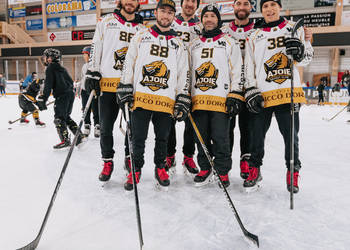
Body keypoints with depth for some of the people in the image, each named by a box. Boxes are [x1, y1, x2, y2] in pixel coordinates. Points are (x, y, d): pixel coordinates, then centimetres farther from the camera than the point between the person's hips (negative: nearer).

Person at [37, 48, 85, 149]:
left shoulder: (50, 68, -3)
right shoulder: (62, 69, 20)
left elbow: (48, 85, -11)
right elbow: (70, 82, 24)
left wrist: (43, 99, -12)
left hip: (61, 96, -8)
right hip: (70, 94, 8)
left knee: (59, 118, -4)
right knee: (66, 117, 16)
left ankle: (65, 140, -11)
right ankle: (79, 136, 13)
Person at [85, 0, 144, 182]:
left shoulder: (142, 29, 14)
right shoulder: (107, 21, 10)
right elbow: (96, 48, 6)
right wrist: (92, 73, -3)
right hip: (108, 83, -1)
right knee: (106, 127, 2)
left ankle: (130, 158, 24)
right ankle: (107, 162, 19)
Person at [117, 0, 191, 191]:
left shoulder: (179, 45, 14)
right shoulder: (140, 37, 12)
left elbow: (183, 75, 10)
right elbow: (128, 65, 9)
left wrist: (182, 102, 2)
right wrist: (125, 91, 0)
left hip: (166, 101, 1)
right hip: (141, 97, -1)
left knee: (162, 138, 9)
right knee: (138, 138, 2)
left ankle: (160, 168, 29)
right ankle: (136, 169, 22)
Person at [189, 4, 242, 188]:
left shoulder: (229, 42, 8)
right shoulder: (194, 45, 20)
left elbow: (237, 71, 2)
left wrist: (234, 97, -8)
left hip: (221, 99, -4)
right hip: (198, 100, 4)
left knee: (220, 139, -4)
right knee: (201, 138, 8)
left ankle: (223, 172, 12)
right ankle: (205, 169, 23)